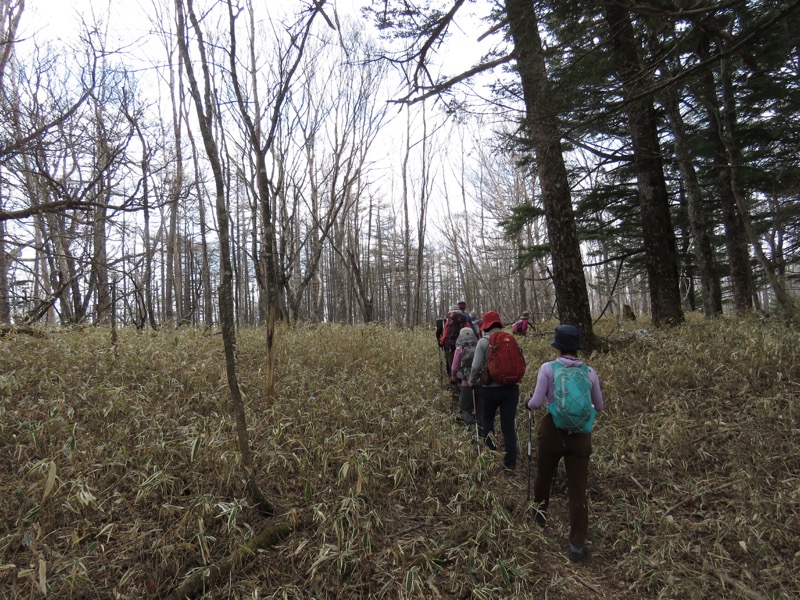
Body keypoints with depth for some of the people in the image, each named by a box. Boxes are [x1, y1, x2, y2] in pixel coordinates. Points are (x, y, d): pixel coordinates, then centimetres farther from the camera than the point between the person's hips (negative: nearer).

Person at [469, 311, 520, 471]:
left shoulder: (483, 341, -6)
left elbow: (476, 366, -11)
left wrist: (472, 381, 7)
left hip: (491, 389, -3)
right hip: (511, 387, 3)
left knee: (487, 419, 22)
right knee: (508, 425, 8)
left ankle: (490, 451, 15)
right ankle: (510, 463, 10)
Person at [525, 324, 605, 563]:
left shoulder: (548, 368, -10)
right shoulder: (589, 372, 0)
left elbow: (536, 403, -12)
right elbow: (599, 406, 11)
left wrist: (528, 402, 10)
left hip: (553, 431, -2)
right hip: (580, 434, 2)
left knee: (544, 475, 24)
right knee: (578, 491, 9)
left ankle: (540, 512, 49)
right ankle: (577, 546, 15)